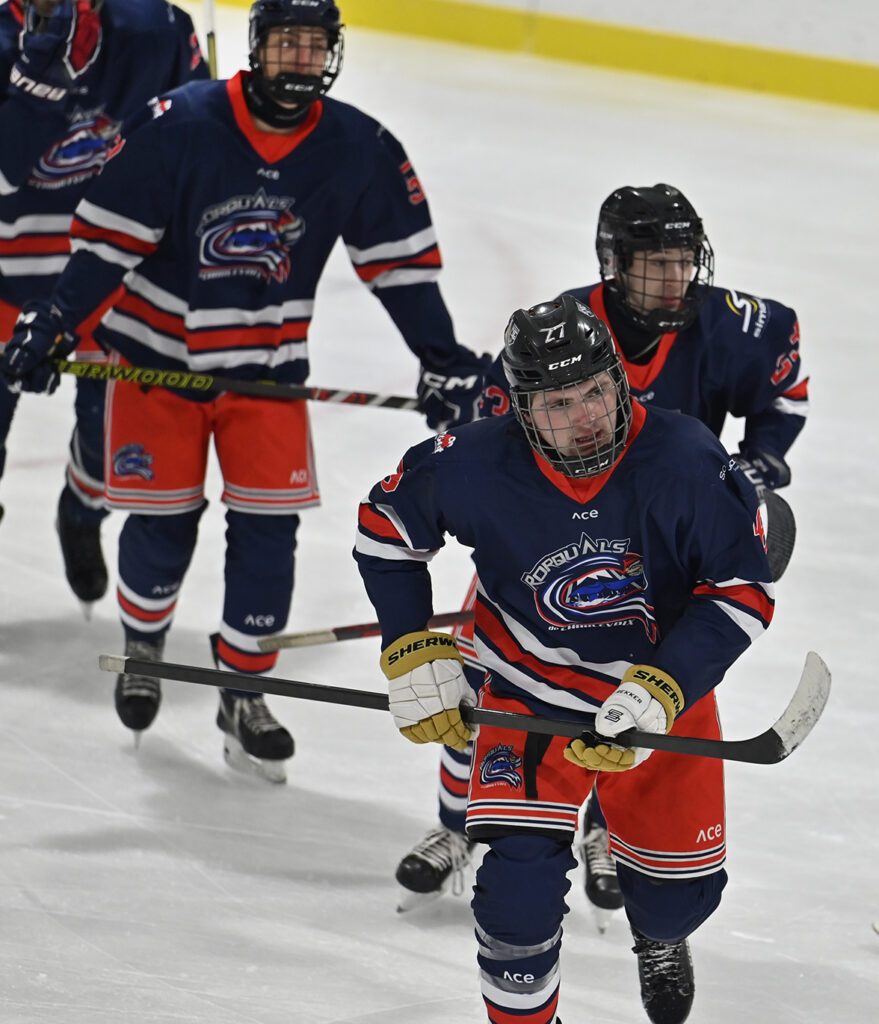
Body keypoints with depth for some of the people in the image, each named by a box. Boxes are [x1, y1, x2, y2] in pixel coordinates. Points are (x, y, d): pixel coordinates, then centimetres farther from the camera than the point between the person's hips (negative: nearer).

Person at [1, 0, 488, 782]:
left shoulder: (360, 150, -9)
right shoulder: (181, 125, -18)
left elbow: (401, 260, -1)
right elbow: (107, 237, -15)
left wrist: (443, 359, -4)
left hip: (266, 365, 2)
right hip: (158, 351, -2)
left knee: (269, 524, -4)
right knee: (163, 521, 3)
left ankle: (243, 691, 10)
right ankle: (143, 647, 32)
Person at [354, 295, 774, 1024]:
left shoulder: (685, 460, -25)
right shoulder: (478, 468, -23)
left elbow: (744, 590, -16)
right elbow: (386, 526, -4)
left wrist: (660, 691, -25)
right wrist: (415, 657, -7)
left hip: (666, 690, 1)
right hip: (533, 699, -1)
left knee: (680, 892, 12)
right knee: (522, 875, -19)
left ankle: (658, 937, 52)